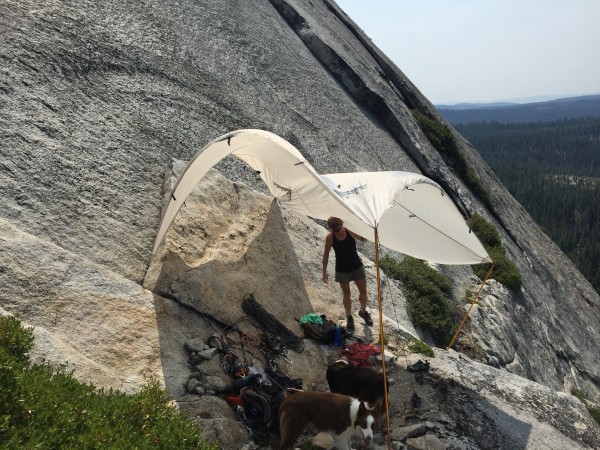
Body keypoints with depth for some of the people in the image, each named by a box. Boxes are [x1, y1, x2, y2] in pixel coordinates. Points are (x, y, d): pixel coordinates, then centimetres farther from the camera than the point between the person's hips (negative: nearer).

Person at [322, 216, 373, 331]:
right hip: (342, 269, -1)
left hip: (357, 266, 1)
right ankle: (349, 317, 30)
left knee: (363, 291, 10)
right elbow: (326, 254, -3)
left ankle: (363, 311, 37)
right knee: (346, 294, 11)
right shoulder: (330, 238, -14)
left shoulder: (351, 231, -15)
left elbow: (364, 239, -14)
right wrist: (324, 271, -1)